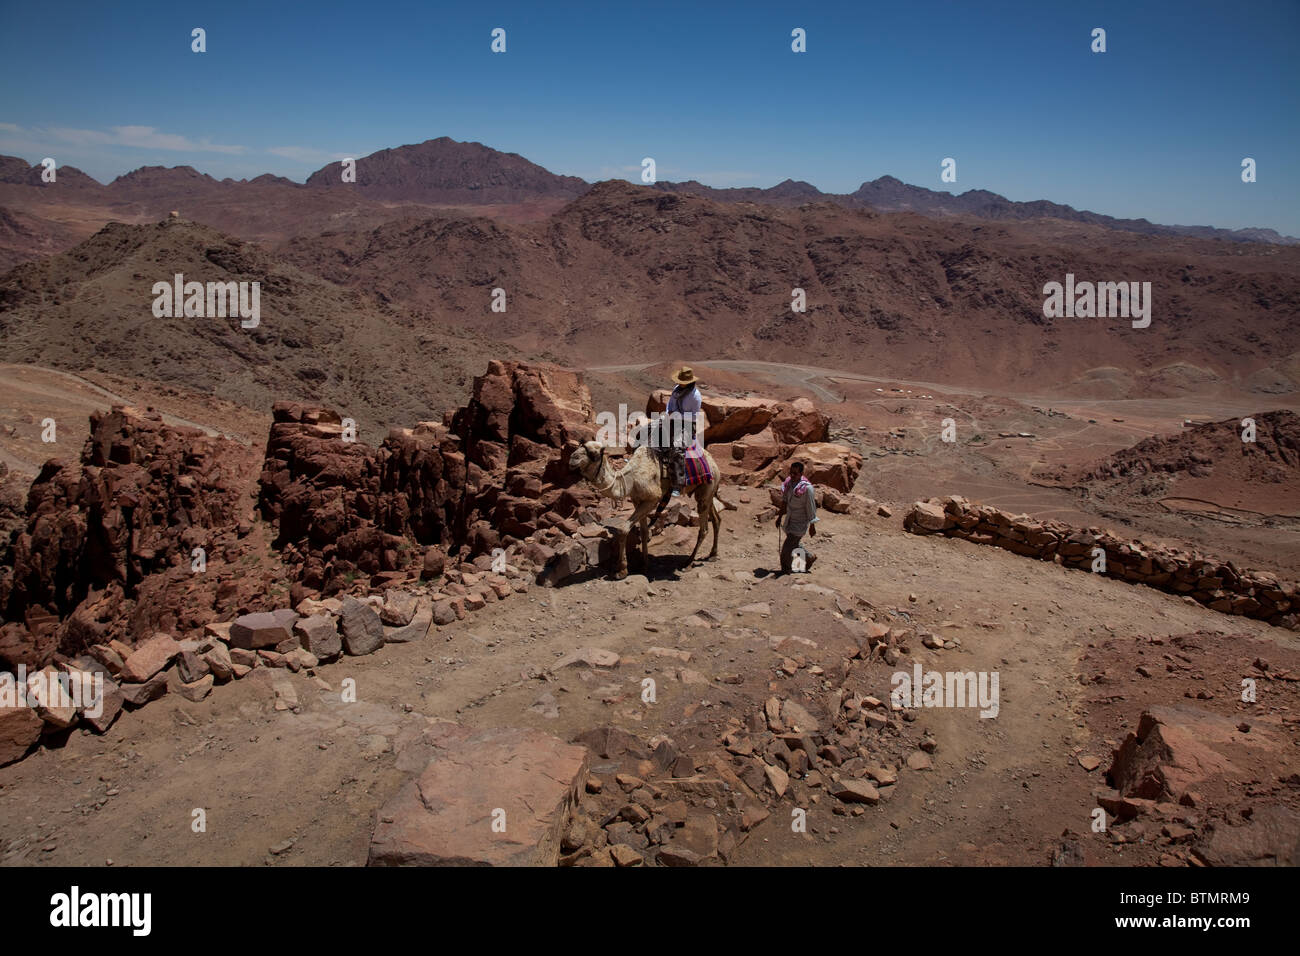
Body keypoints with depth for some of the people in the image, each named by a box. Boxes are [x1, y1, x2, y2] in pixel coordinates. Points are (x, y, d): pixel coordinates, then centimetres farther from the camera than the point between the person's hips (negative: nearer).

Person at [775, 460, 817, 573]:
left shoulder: (807, 488, -23)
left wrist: (812, 526, -10)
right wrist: (780, 516, 18)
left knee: (786, 547, -7)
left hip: (800, 523, -7)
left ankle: (786, 569, 14)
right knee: (794, 545, 22)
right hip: (789, 520, 7)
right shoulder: (788, 482, -2)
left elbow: (811, 508, -16)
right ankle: (810, 557, 45)